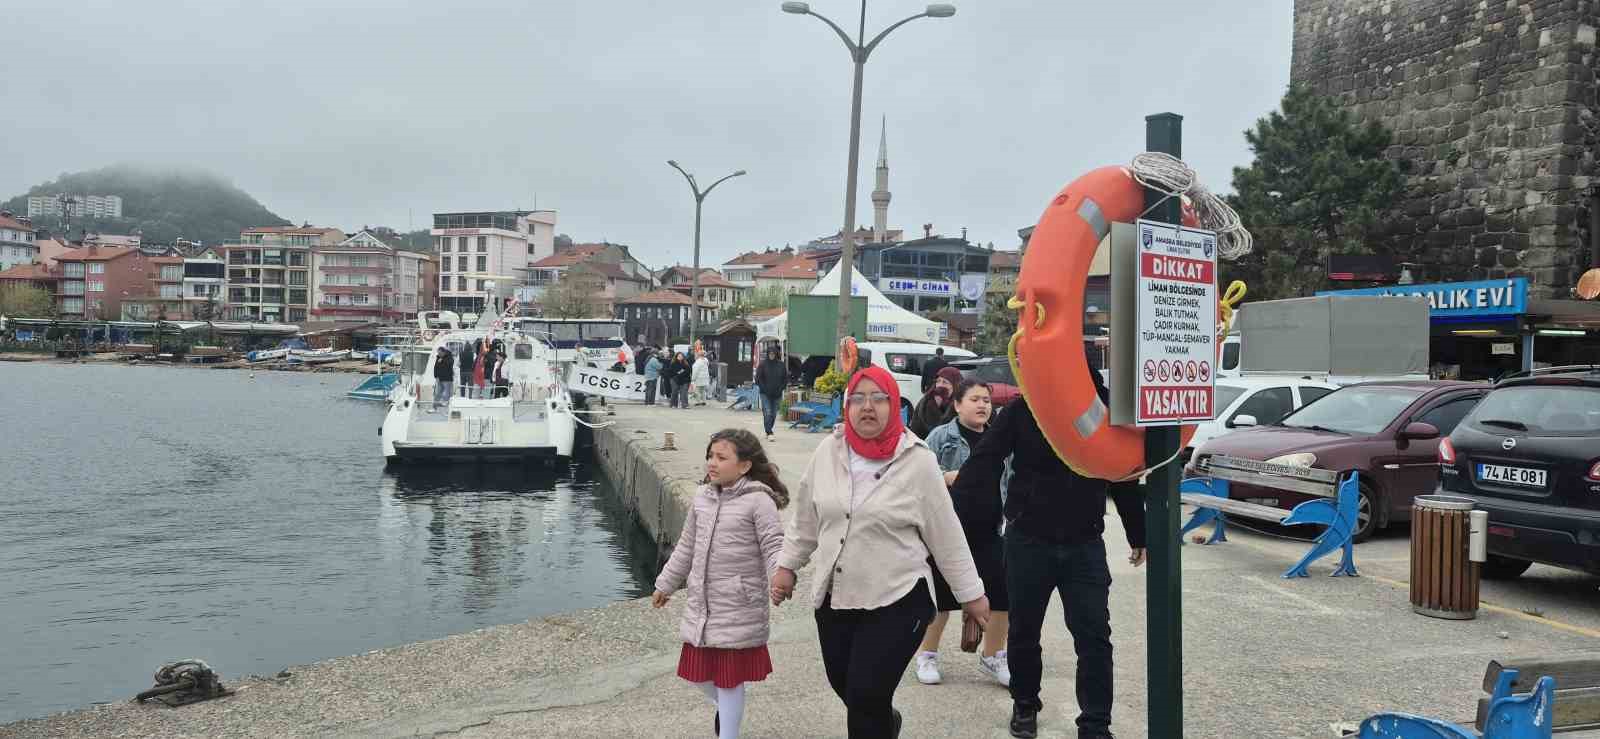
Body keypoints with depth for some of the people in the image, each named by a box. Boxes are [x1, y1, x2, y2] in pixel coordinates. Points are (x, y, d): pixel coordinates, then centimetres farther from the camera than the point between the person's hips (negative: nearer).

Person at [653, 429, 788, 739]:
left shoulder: (758, 500, -14)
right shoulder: (702, 497, 6)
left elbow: (774, 546, -14)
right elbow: (686, 546, 16)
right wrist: (665, 585, 22)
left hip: (738, 609, -6)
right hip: (700, 604, 6)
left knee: (729, 678, 4)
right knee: (699, 671, 15)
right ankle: (723, 706, 45)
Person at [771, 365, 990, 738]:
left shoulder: (918, 461, -11)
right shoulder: (829, 451, -1)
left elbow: (946, 536, -5)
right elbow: (806, 518, 11)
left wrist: (970, 593, 0)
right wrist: (787, 565, 13)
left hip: (897, 601, -4)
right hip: (833, 598, 5)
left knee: (866, 698, -9)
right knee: (845, 688, 17)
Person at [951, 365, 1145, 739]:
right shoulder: (1022, 410, -8)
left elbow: (1124, 476, 9)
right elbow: (982, 463, -14)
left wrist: (1137, 535, 16)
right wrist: (953, 518, -24)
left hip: (1085, 544, 1)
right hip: (1028, 541, -1)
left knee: (1094, 636, -2)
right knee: (1024, 631, 14)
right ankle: (1025, 705, 35)